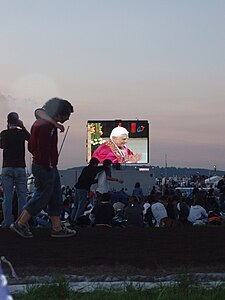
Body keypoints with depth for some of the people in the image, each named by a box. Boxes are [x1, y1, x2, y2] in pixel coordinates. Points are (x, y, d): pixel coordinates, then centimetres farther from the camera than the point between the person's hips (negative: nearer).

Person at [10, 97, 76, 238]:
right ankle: (20, 224, 9)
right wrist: (48, 166, -17)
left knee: (56, 198, 13)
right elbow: (44, 150, -25)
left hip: (49, 168, 11)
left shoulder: (40, 122, 13)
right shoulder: (46, 126, -21)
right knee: (42, 197, -1)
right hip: (45, 168, -11)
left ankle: (57, 228, 19)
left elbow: (31, 146, 19)